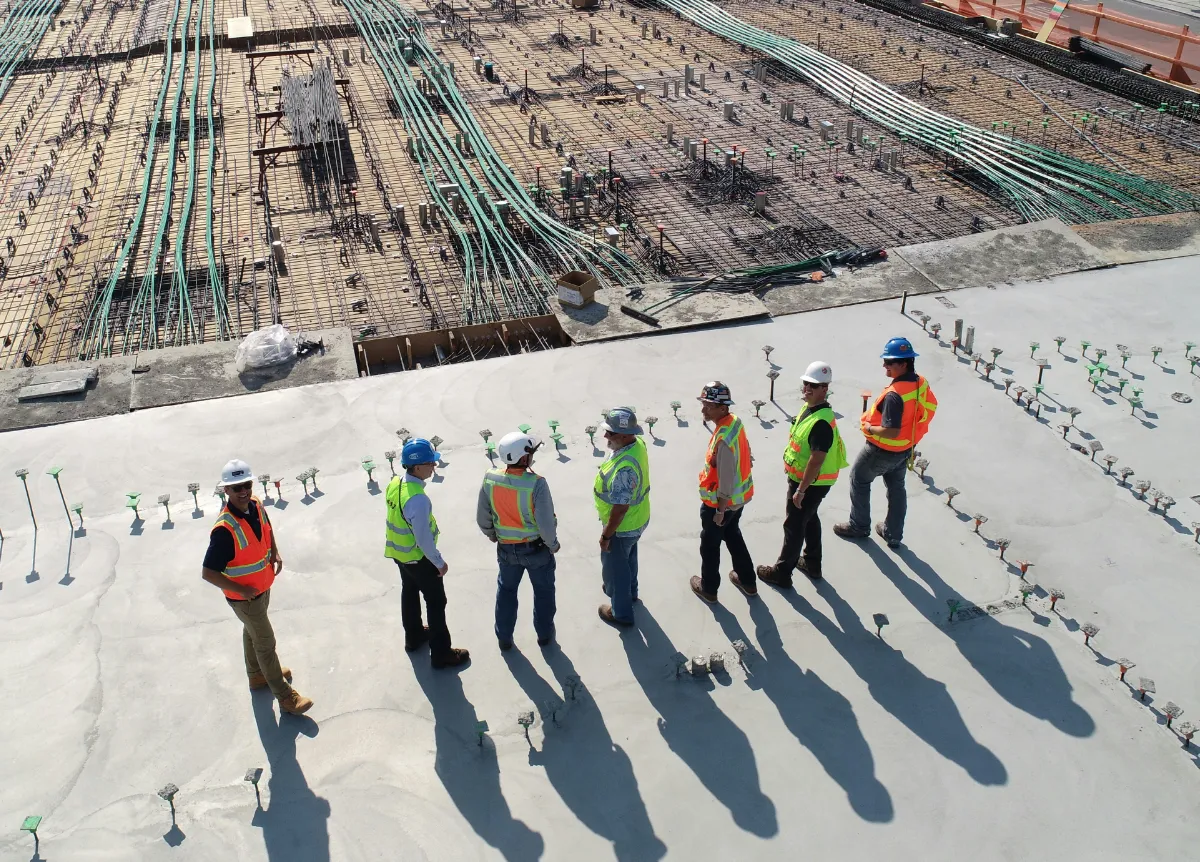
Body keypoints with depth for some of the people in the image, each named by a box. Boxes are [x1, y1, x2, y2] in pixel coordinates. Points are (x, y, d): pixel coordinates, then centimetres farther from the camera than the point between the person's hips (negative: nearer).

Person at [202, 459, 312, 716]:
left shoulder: (256, 505, -12)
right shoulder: (225, 529, -36)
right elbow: (208, 573, -32)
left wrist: (275, 553, 0)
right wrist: (241, 590, -25)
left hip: (263, 587, 7)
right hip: (244, 597, -7)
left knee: (252, 631, 29)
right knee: (266, 643, 6)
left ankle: (257, 674, 52)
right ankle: (285, 697, 22)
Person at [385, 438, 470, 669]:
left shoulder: (394, 484, -9)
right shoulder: (418, 499, -36)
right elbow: (423, 538, -29)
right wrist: (439, 562, -15)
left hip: (399, 552, 8)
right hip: (418, 557, -8)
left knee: (409, 593, 27)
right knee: (436, 602, 8)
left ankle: (414, 637, 48)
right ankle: (441, 654, 20)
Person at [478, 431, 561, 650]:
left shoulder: (490, 479, -16)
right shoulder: (536, 483, -29)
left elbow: (482, 518, -4)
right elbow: (546, 523, -24)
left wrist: (493, 536, 15)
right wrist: (553, 544, -5)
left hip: (506, 548, 3)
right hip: (536, 548, -3)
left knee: (506, 590, 25)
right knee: (543, 590, 22)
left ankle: (504, 637, 39)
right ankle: (544, 634, 38)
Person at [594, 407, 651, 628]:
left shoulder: (624, 468, -41)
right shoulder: (637, 443, -12)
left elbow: (620, 509, -31)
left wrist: (606, 535, -18)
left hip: (622, 526, -9)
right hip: (636, 519, 9)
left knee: (614, 568, 15)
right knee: (628, 558, 32)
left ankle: (621, 613, 35)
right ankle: (629, 591, 57)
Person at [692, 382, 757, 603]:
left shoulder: (723, 439, -34)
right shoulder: (735, 421, -5)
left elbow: (726, 478, -29)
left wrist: (720, 509, -16)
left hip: (720, 501, -9)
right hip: (739, 497, 9)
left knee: (709, 545, 14)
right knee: (733, 536, 28)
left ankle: (708, 588, 34)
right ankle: (748, 581, 42)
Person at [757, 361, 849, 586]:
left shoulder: (822, 422, -32)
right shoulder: (809, 407, 0)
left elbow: (816, 460, -30)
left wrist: (800, 490, -25)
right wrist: (789, 464, 22)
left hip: (811, 483, -10)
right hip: (802, 477, 10)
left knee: (794, 526, 4)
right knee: (809, 519, 24)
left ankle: (782, 573, 18)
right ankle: (812, 563, 42)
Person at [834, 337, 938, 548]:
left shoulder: (895, 395, -35)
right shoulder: (921, 383, -9)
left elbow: (891, 432, -35)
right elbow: (930, 407, 8)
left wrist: (869, 428, -18)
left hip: (883, 450, -8)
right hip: (905, 449, 8)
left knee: (859, 480, 17)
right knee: (896, 487, 23)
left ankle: (859, 526, 30)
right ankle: (893, 534, 35)